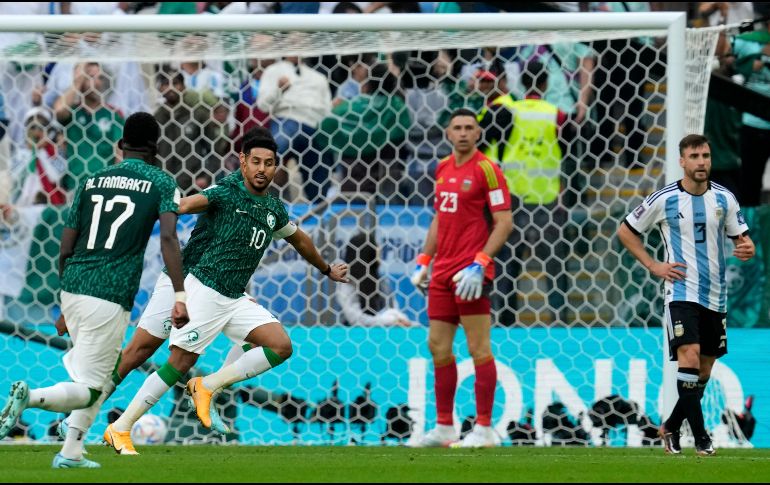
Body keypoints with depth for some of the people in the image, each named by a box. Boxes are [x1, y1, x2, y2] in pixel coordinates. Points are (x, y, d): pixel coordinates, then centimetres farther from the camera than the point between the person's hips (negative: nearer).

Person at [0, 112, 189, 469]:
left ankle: (71, 452, 14)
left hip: (73, 291, 5)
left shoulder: (92, 181, 14)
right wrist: (179, 297, -18)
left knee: (92, 376, 23)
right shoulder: (162, 183, 2)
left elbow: (65, 249, 13)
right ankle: (32, 397, -26)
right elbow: (168, 238, -14)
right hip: (111, 298, -5)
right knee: (89, 389, -1)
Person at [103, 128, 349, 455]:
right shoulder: (224, 195, -9)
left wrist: (327, 270, 45)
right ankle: (120, 430, 0)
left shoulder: (275, 209, 12)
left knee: (281, 346, -9)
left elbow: (300, 240, 32)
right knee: (179, 364, -10)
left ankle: (208, 386, 0)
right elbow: (183, 206, -26)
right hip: (205, 291, -7)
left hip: (236, 300, 7)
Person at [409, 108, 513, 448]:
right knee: (438, 346, 8)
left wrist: (479, 264, -19)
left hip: (469, 273, -8)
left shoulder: (486, 169, -8)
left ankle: (484, 429, -3)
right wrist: (423, 261, 17)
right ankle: (444, 428, 15)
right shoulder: (443, 169, 14)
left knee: (478, 348, -6)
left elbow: (504, 222, -11)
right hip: (442, 273, 8)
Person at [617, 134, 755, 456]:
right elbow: (625, 231, 6)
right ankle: (701, 437, -20)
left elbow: (742, 237, 10)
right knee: (689, 356, -21)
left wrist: (746, 248, -16)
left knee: (704, 371, 9)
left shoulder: (724, 198, 3)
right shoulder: (664, 200, -5)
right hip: (682, 293, -4)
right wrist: (654, 266, -2)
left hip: (715, 296, 4)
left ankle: (671, 427, 29)